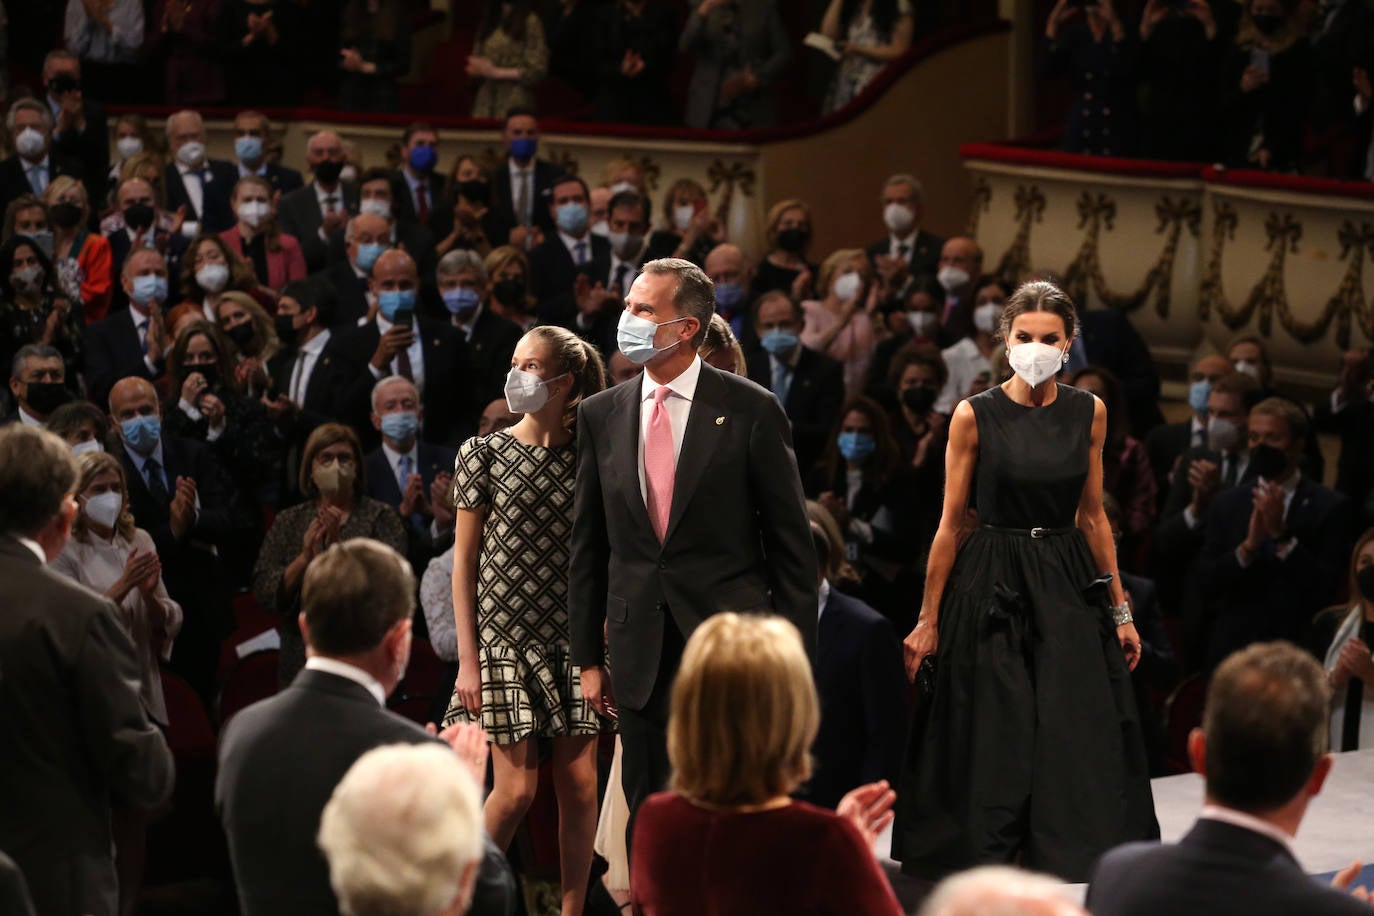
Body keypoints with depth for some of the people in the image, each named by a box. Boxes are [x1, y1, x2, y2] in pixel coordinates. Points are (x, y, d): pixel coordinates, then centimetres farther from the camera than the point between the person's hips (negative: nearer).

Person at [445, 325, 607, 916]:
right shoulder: (484, 454, 1)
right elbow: (464, 560, 1)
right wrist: (468, 660, -4)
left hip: (574, 639, 2)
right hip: (506, 636, -2)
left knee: (579, 784, 2)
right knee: (516, 789, -6)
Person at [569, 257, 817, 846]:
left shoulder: (751, 411, -3)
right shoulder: (601, 415, 8)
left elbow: (791, 543, -1)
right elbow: (587, 547, 12)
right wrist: (588, 657, 9)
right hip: (640, 653, 4)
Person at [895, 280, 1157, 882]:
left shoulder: (1089, 413, 5)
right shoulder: (974, 415, -3)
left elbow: (1093, 517, 12)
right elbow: (950, 522, 0)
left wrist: (1120, 609, 10)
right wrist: (928, 620, -1)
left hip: (1068, 586, 2)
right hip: (992, 585, -2)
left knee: (1079, 739, -3)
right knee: (993, 743, 1)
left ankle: (1072, 868, 5)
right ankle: (987, 872, 13)